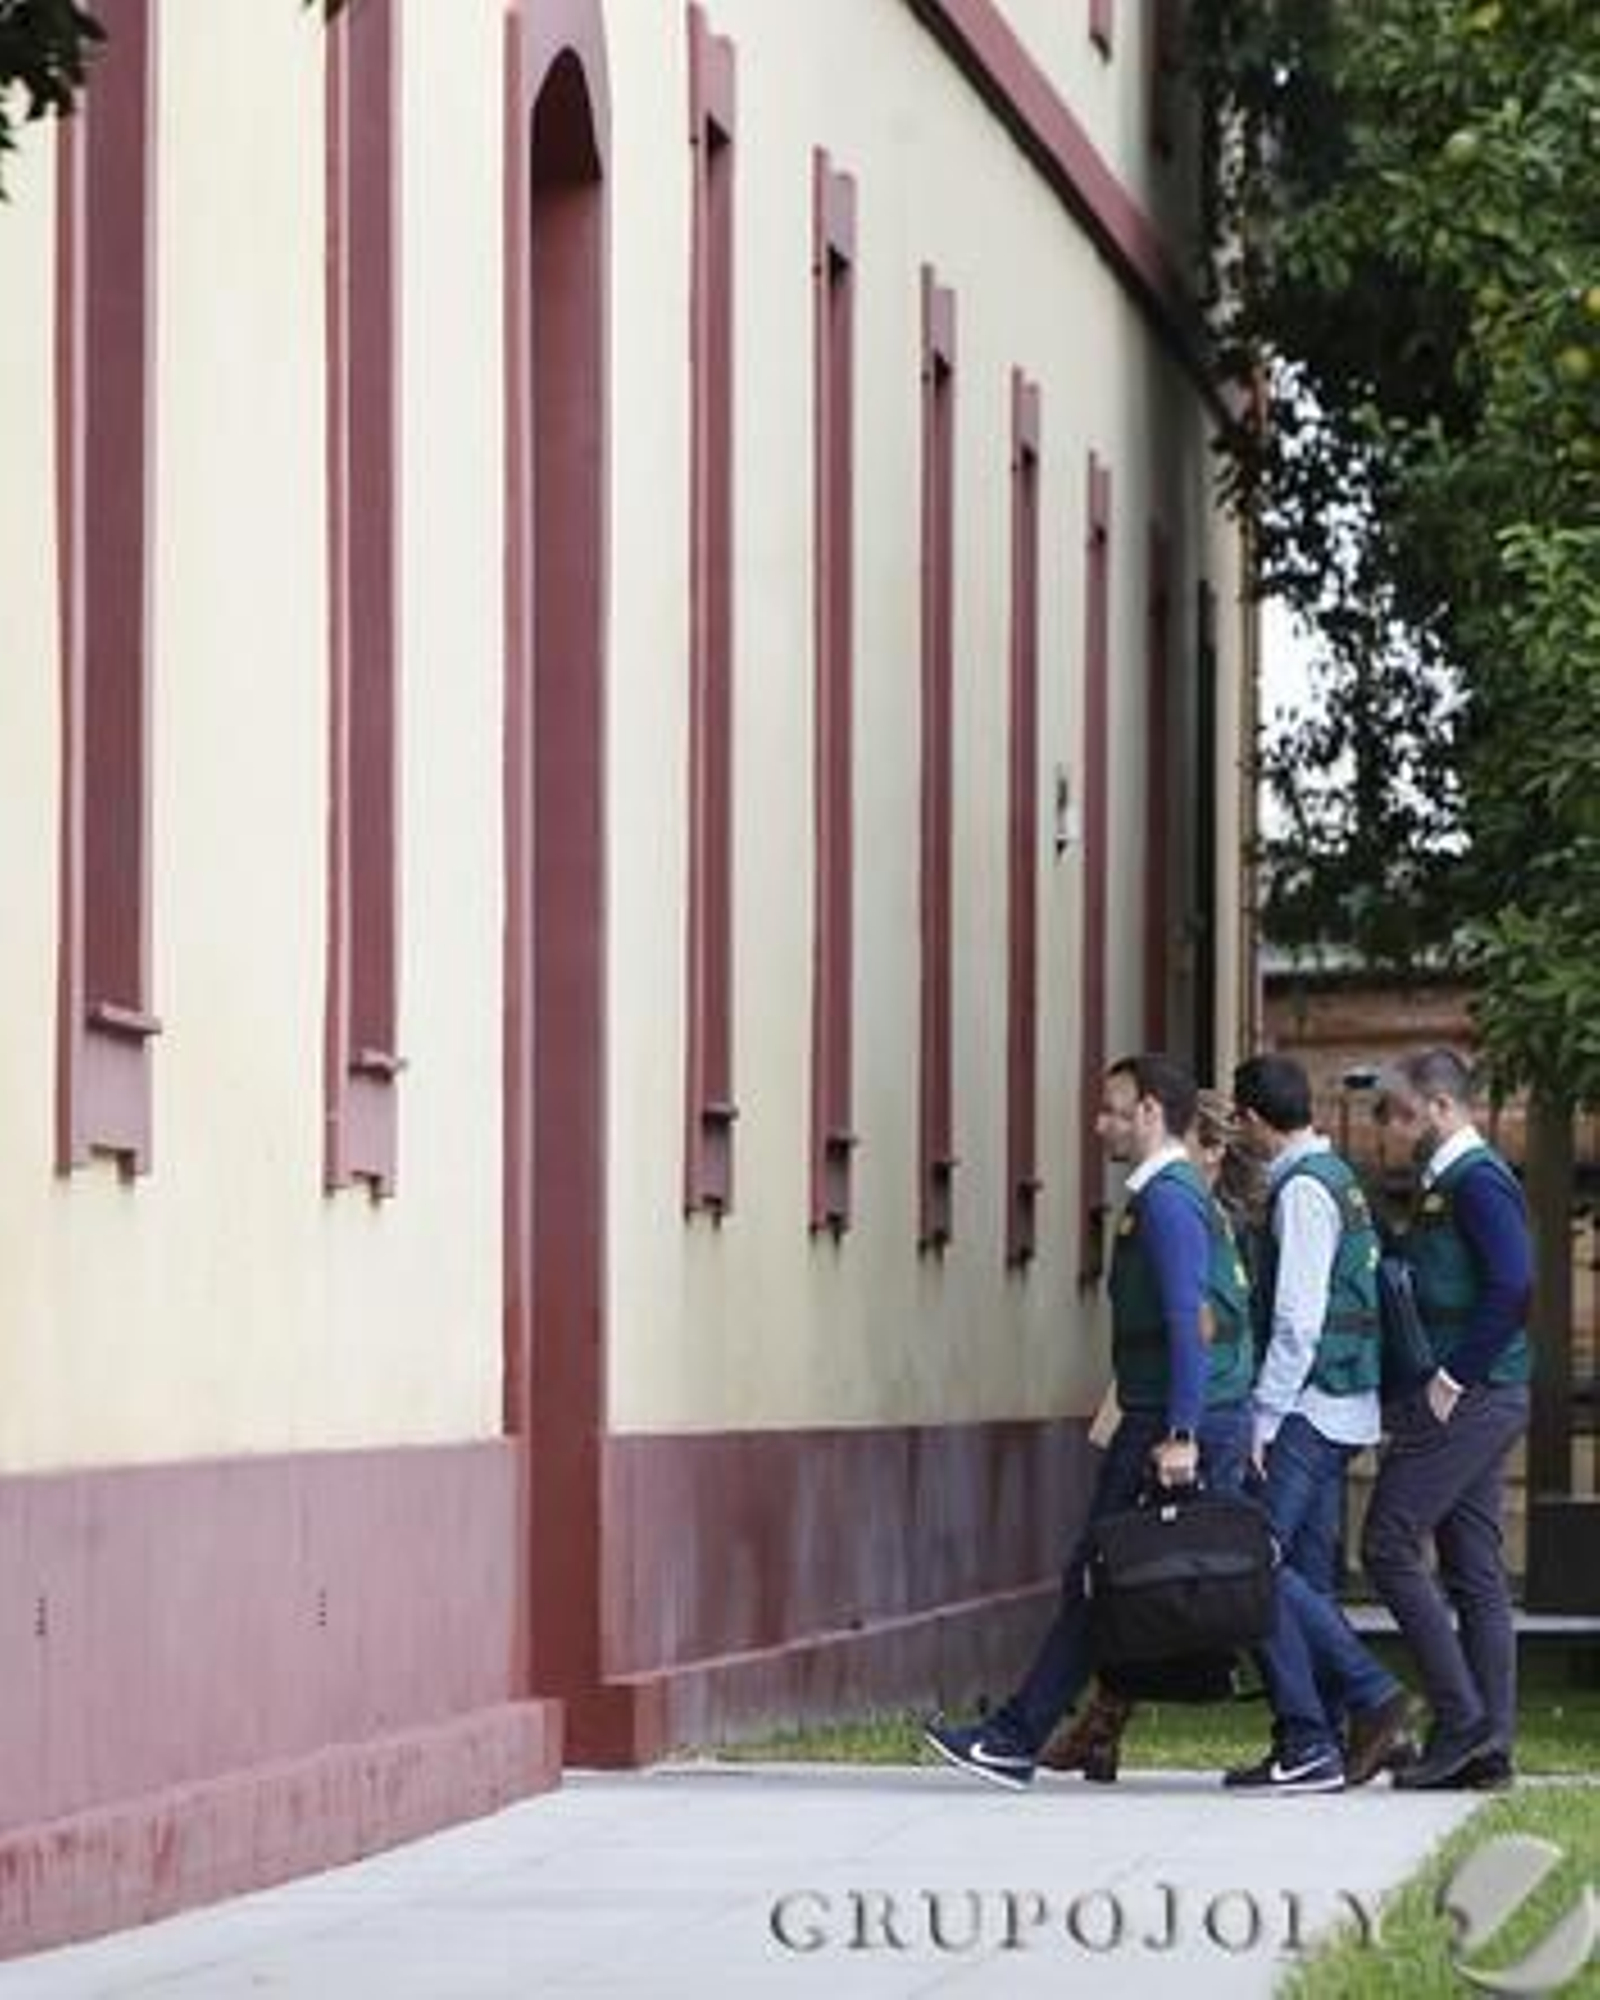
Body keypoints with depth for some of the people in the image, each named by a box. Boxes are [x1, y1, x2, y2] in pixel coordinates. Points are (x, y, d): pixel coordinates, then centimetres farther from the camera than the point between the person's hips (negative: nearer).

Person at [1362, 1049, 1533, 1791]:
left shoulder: (1476, 1181, -11)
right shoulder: (1448, 1183, 19)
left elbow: (1512, 1285, -23)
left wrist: (1454, 1376, -19)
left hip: (1465, 1398, -10)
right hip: (1480, 1401, 10)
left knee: (1390, 1546, -10)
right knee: (1475, 1571, 8)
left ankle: (1459, 1715, -10)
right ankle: (1490, 1745, 7)